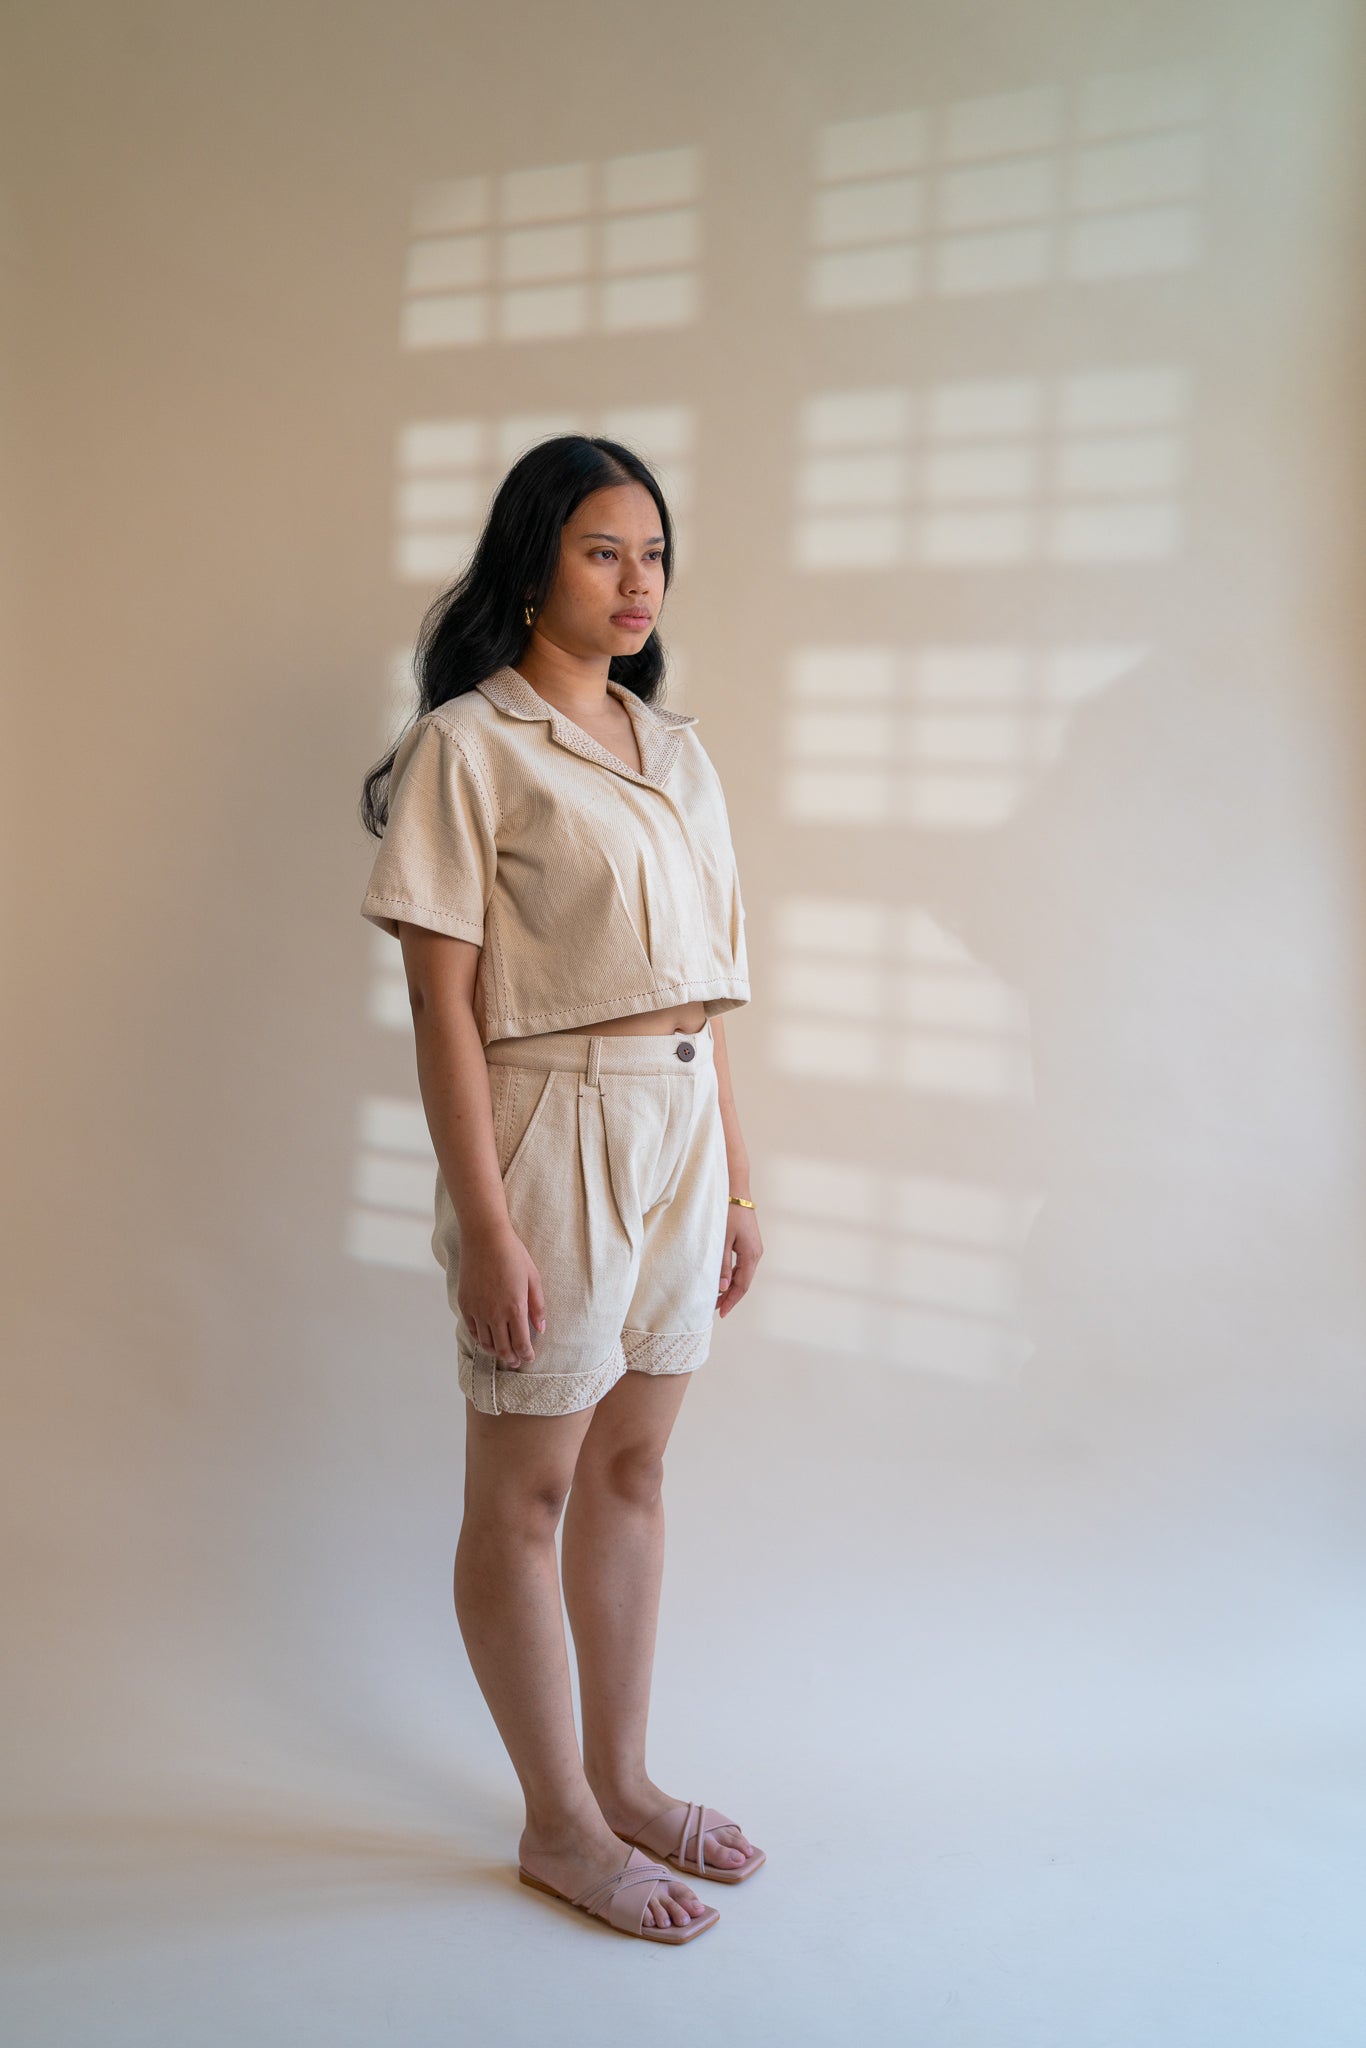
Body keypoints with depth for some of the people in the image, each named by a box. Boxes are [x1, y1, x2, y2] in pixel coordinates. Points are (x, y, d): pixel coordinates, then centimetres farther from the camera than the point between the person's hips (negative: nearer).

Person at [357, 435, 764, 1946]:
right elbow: (442, 1001, -13)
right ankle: (557, 1824, 23)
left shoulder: (673, 746, 12)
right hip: (552, 1128, -7)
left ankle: (621, 1778, 32)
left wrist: (736, 1177, 12)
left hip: (681, 1126, 7)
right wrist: (483, 1221, -17)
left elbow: (702, 985, 14)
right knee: (525, 1489, 6)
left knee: (632, 1466, 16)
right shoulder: (468, 745, -9)